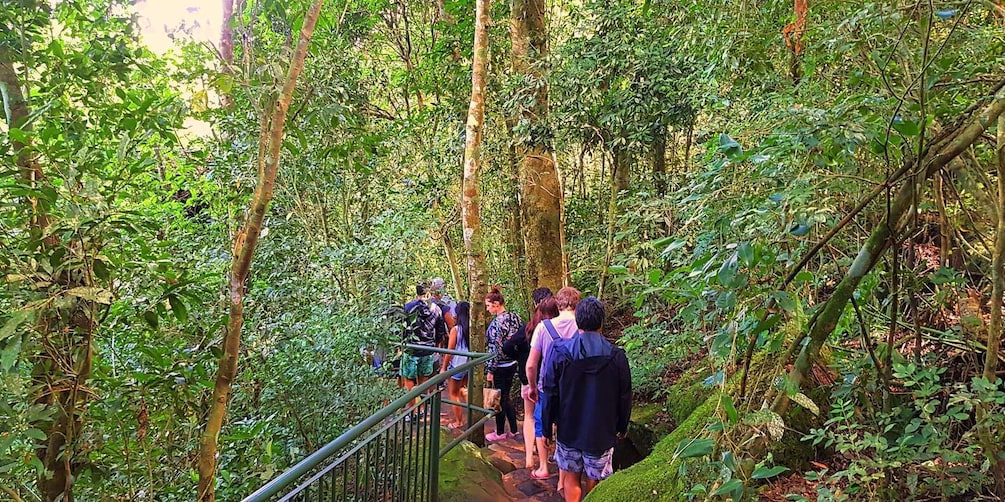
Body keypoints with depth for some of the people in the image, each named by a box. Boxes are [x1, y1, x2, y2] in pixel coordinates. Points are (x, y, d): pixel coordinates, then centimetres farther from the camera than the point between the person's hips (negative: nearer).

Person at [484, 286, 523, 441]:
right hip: (512, 363, 8)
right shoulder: (515, 317, 2)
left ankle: (500, 432, 21)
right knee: (506, 397, 19)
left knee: (499, 399, 7)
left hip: (500, 366, -8)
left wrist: (490, 370, -13)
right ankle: (513, 430, 25)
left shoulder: (496, 323, -21)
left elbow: (495, 349, -20)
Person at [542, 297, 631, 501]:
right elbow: (624, 398, -1)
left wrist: (547, 428, 3)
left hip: (568, 429, 0)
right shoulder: (617, 357, -11)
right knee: (594, 482, 13)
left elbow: (550, 393, -7)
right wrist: (622, 427, 15)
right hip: (601, 432, 0)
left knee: (571, 479, 16)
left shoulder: (559, 351, -12)